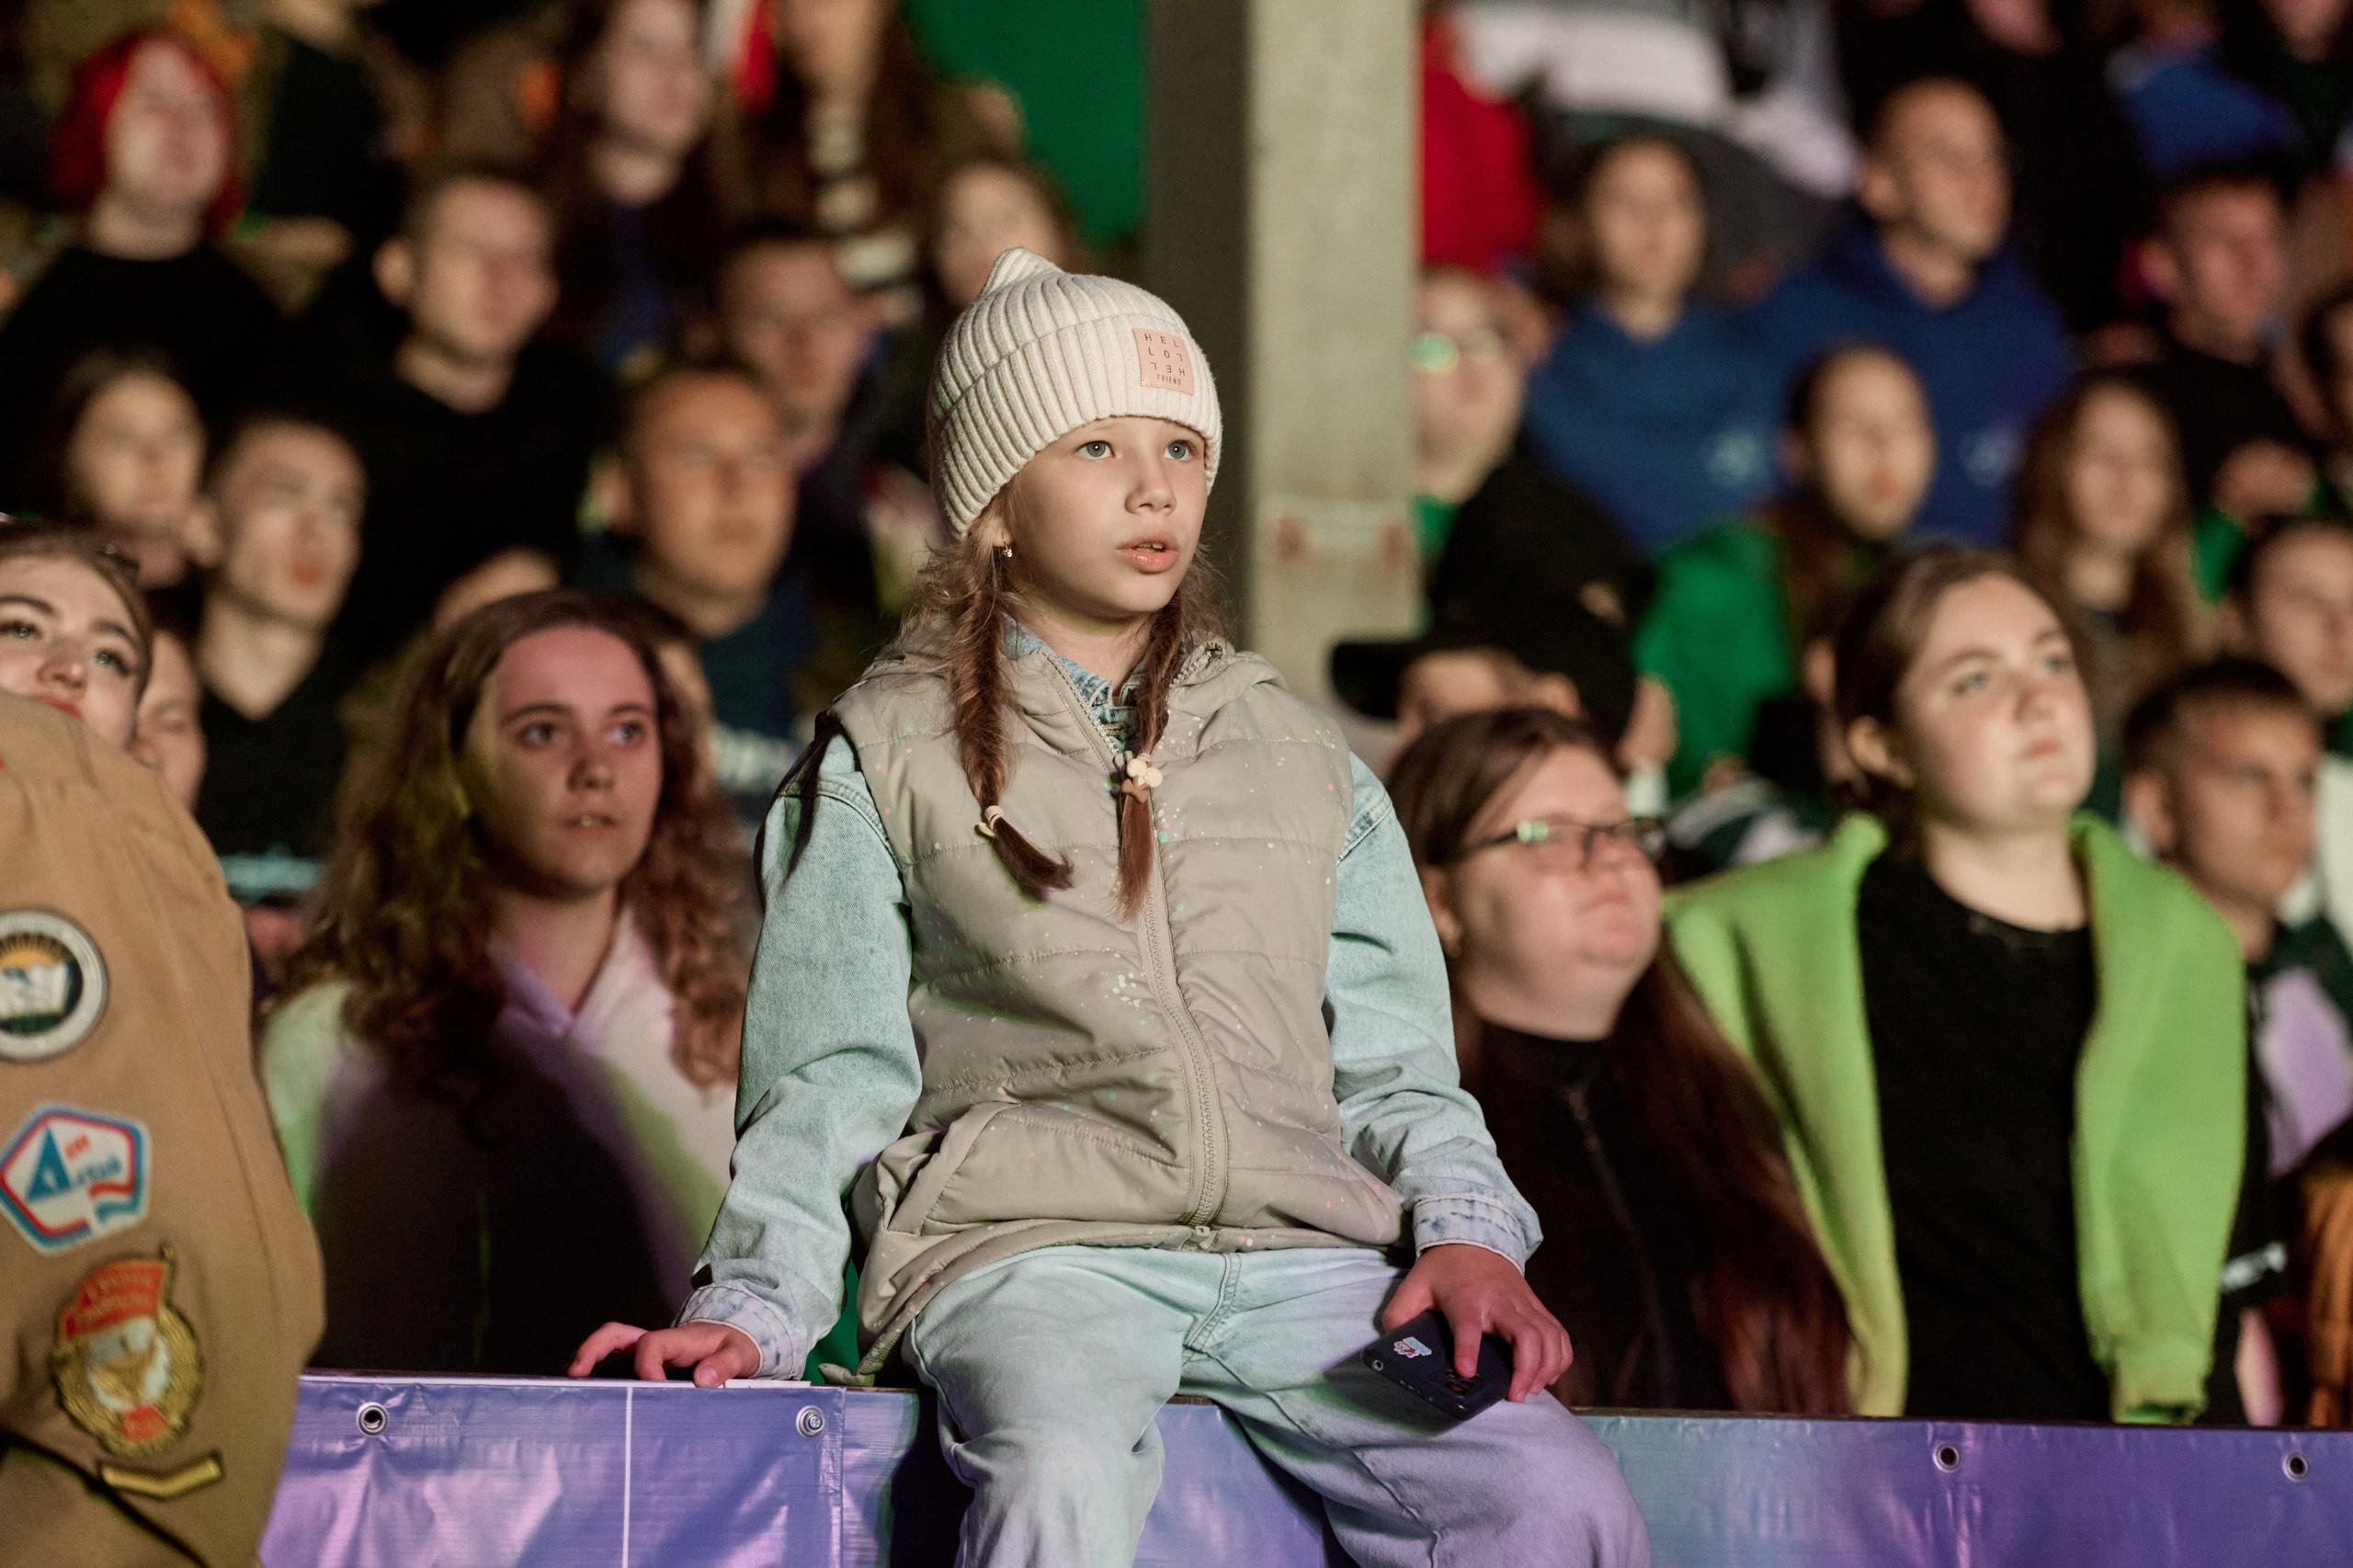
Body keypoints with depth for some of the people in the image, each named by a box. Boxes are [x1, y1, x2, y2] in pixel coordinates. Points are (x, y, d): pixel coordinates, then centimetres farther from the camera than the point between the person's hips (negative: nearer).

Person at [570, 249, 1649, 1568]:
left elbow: (1392, 1064, 20)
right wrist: (756, 1307, -7)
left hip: (1304, 1250, 3)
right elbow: (832, 1073, 8)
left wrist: (1467, 1232, 0)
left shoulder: (1302, 759, 23)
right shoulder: (890, 755, 14)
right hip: (1030, 1246, -3)